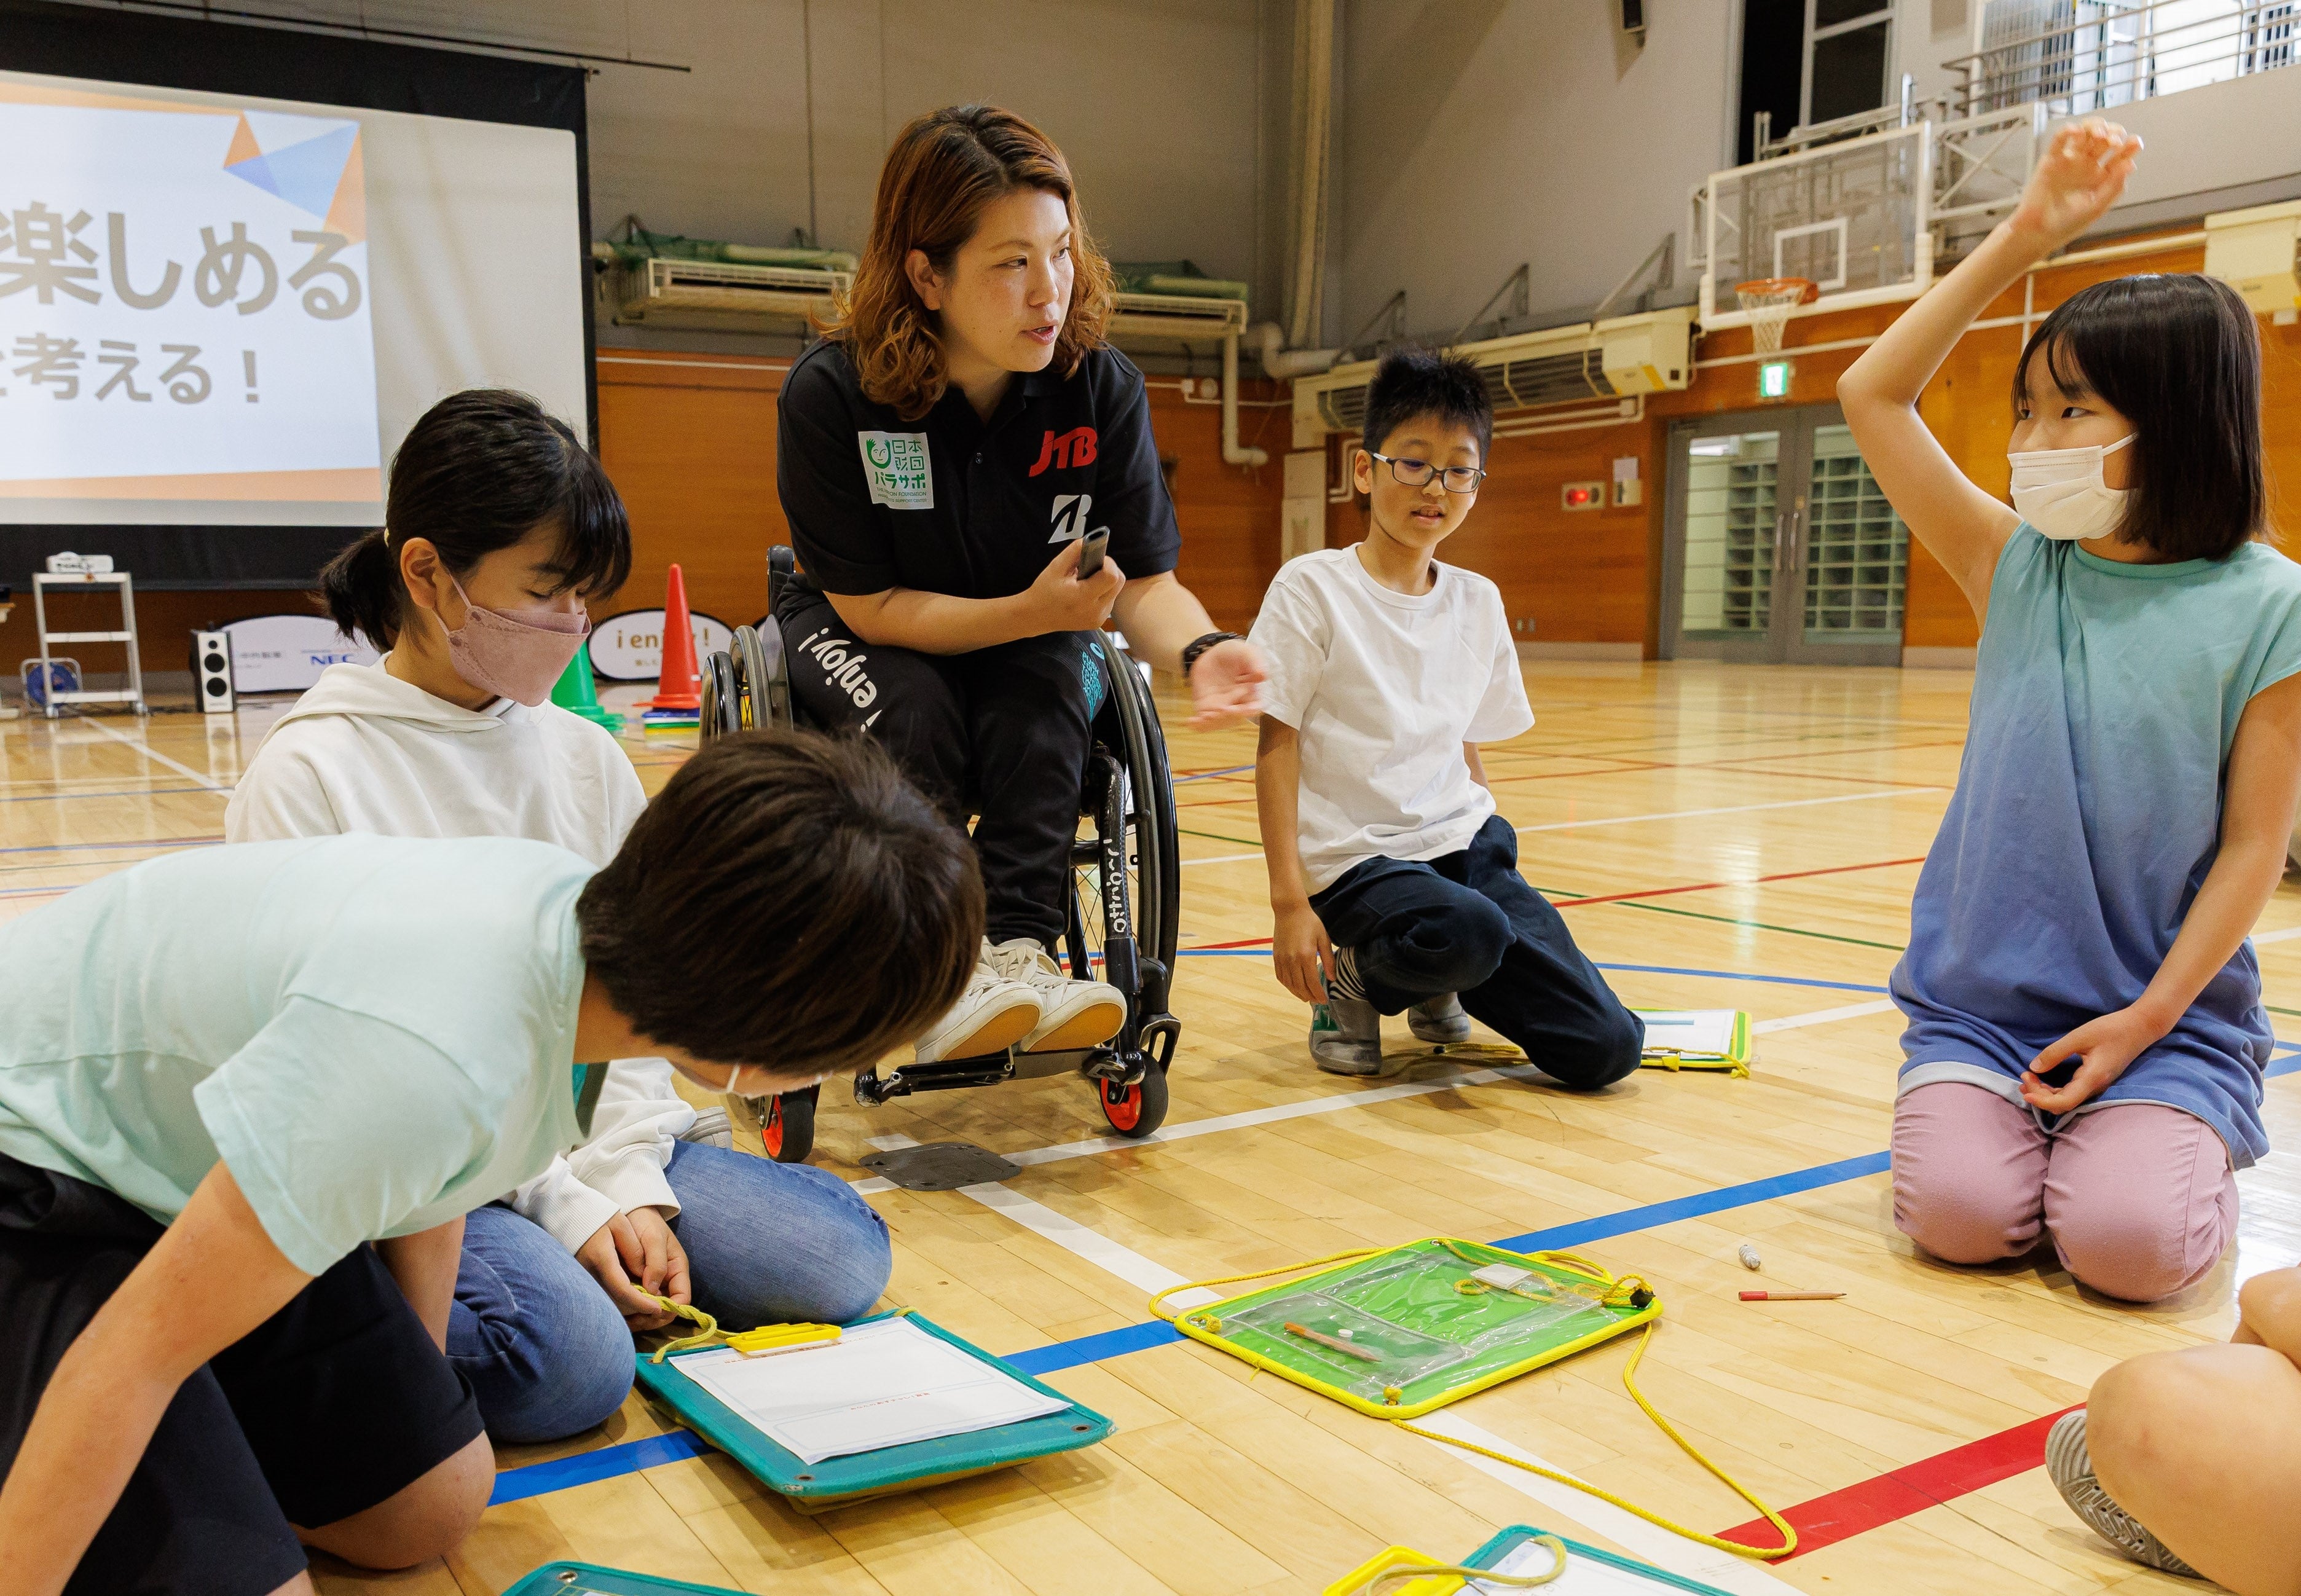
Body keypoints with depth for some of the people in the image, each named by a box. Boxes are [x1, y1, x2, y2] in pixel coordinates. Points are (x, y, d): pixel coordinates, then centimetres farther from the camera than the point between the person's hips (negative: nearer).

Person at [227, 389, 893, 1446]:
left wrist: (627, 1188, -7)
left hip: (585, 1137, 5)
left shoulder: (588, 759, 8)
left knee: (839, 1256, -11)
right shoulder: (309, 773, -9)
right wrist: (563, 1206, -14)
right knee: (570, 1359, -30)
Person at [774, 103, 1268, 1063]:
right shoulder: (830, 392, -25)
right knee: (914, 707, -33)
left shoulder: (1101, 387, -18)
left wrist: (1200, 652, -39)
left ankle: (1017, 949, -29)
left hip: (1032, 638, 2)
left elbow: (1144, 581, -16)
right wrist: (1034, 610, -34)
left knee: (1041, 705, -30)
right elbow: (873, 608, -22)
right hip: (855, 633, -2)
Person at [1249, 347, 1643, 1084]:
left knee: (1607, 1048, -8)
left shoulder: (1479, 602, 10)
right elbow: (1277, 747, -7)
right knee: (1469, 934, -38)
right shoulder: (1312, 588, -6)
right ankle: (1355, 979, -5)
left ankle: (1434, 986, 16)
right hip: (1353, 858, -5)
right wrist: (1290, 900, -13)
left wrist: (1489, 847, 14)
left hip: (1463, 843, 5)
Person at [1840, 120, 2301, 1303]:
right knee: (1957, 1215, -20)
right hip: (1982, 995, 2)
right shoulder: (2017, 570, 2)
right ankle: (1982, 1112, 13)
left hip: (2171, 1010, -1)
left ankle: (2185, 1149, 12)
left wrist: (2147, 1020, -13)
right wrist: (2025, 237, -6)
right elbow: (1871, 396, -2)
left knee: (2127, 1242, -21)